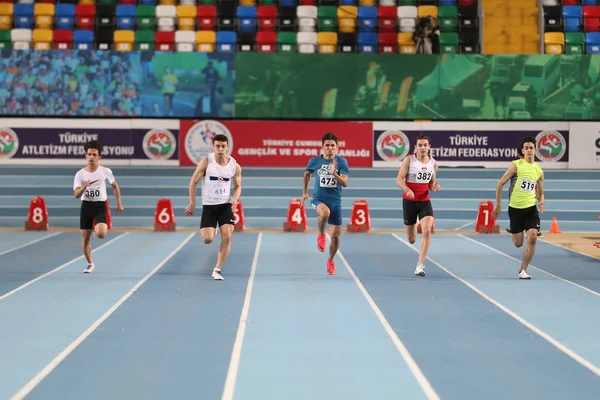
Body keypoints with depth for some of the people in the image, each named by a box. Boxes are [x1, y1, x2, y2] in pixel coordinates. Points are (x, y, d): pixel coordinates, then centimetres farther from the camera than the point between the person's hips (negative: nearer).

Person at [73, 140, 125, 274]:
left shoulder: (105, 171, -3)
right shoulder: (80, 174, -3)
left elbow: (115, 186, 12)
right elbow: (76, 195, -8)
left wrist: (119, 204, 11)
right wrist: (83, 187, -29)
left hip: (100, 206, -2)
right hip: (86, 206, 2)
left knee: (100, 234, -24)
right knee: (85, 238, 4)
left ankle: (102, 228, 16)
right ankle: (90, 264, 24)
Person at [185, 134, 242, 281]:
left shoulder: (235, 165, -3)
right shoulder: (206, 162, -9)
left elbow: (238, 186, 12)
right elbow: (193, 182, -2)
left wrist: (235, 198, -9)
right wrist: (192, 203, -4)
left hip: (226, 205, 2)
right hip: (209, 205, -1)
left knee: (227, 237, -11)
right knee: (208, 239, -10)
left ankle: (217, 270, 1)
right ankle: (211, 231, 30)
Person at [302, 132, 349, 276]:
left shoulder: (341, 162, -5)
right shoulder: (314, 161, -1)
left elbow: (345, 183, -14)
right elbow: (307, 174, 20)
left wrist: (334, 173, -31)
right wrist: (304, 192, 24)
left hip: (335, 201, 1)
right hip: (319, 199, -1)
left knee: (335, 236, 4)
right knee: (325, 212, -39)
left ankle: (330, 260, 31)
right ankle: (321, 235, -9)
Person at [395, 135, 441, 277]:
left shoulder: (433, 163, 4)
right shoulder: (408, 160, -7)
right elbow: (399, 179, -12)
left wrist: (435, 187, -9)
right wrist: (407, 189, -31)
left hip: (425, 201, 2)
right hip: (409, 201, -2)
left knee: (427, 231, -21)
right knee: (411, 240, 8)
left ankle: (420, 266, -15)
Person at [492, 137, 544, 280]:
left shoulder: (539, 170, 6)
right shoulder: (516, 165, -5)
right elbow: (500, 183, -2)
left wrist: (541, 202, -5)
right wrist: (498, 205, -4)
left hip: (531, 208, 2)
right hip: (515, 208, -2)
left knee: (533, 237, -18)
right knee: (518, 244, 5)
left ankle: (523, 270, -5)